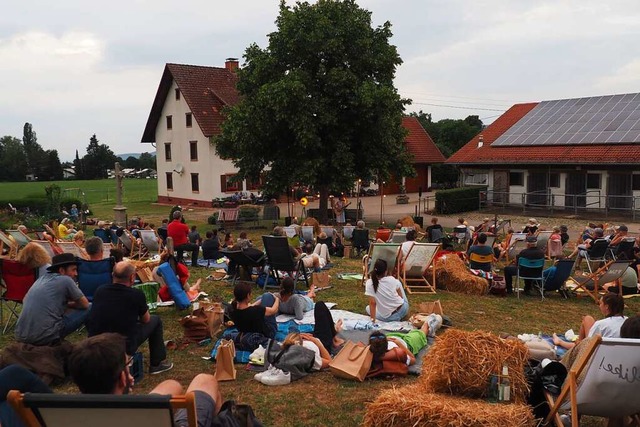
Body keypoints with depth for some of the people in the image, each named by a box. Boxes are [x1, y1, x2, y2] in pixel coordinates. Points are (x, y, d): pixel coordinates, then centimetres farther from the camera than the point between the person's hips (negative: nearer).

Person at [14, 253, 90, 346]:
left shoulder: (41, 279, 18)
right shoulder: (65, 280, -3)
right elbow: (85, 304, 4)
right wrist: (68, 304, 21)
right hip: (45, 338, -8)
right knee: (89, 308, 3)